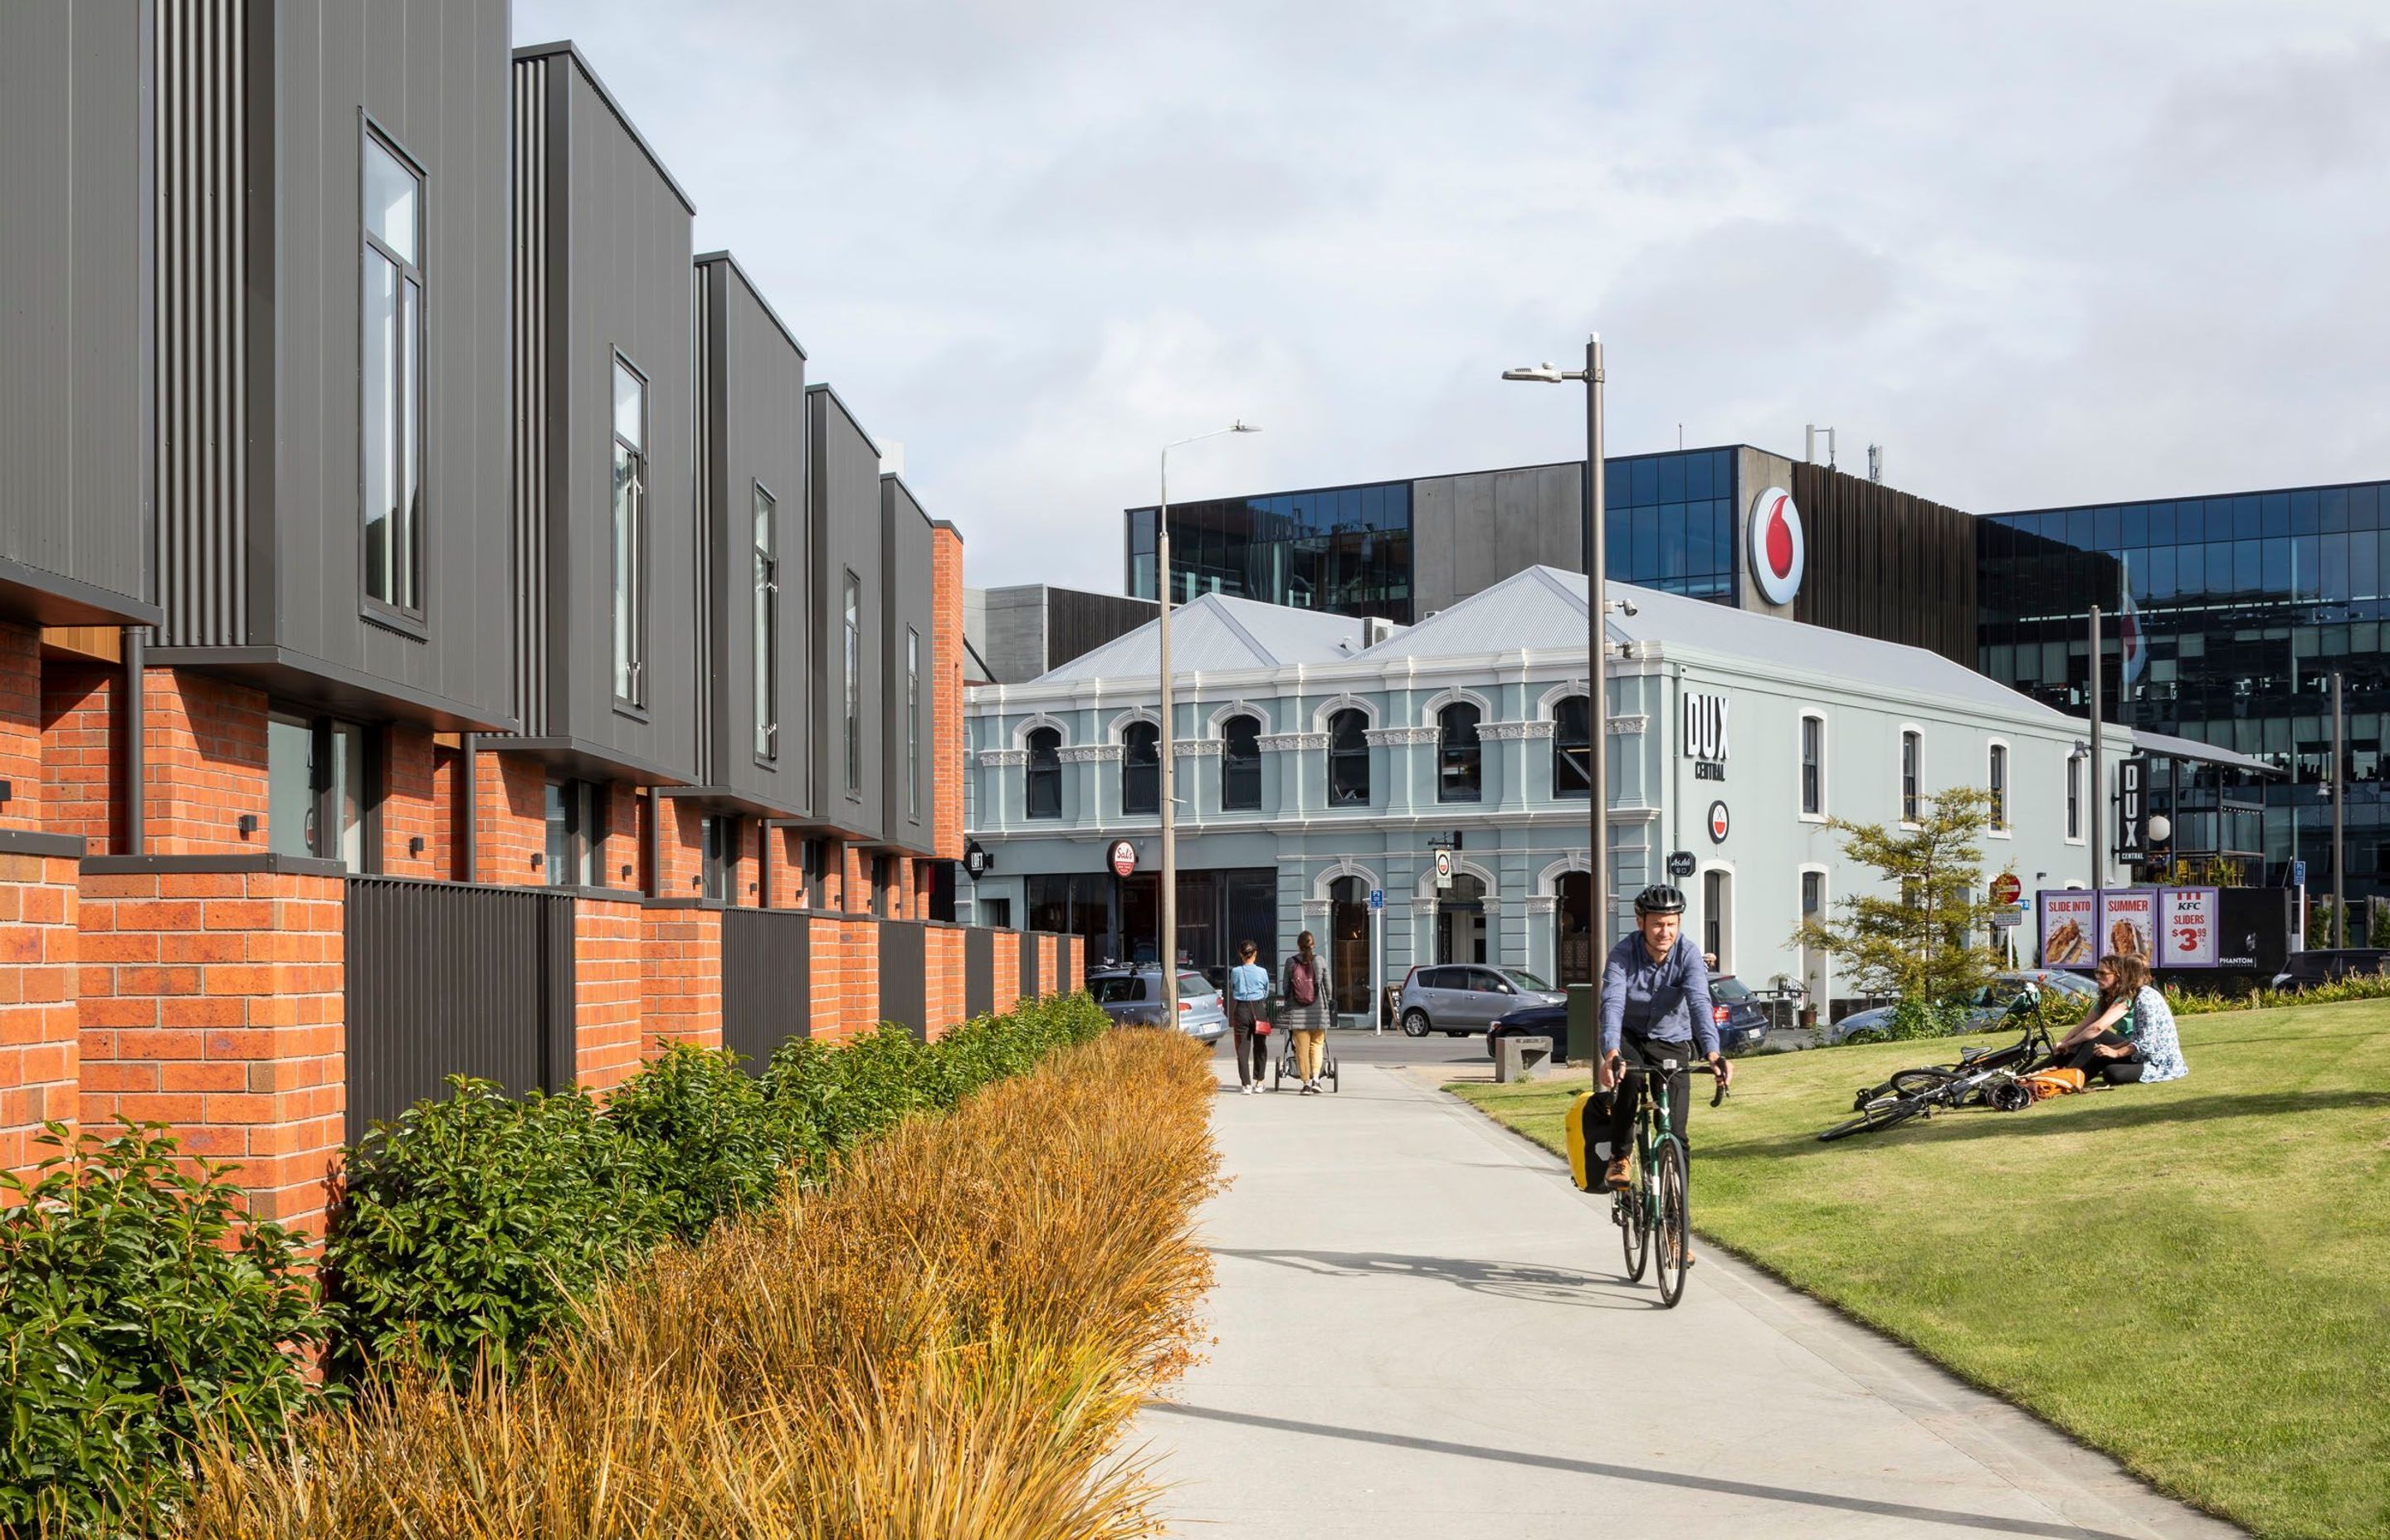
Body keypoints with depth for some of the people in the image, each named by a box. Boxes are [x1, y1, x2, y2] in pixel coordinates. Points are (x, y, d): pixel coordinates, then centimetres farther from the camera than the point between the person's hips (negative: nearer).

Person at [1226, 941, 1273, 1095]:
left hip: (1241, 1009, -1)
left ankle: (1246, 1084, -5)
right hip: (1259, 1009, 1)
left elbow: (1232, 991, 6)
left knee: (1242, 1048, 2)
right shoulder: (1262, 972, -3)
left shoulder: (1235, 972, -3)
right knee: (1260, 1047, 15)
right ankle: (1258, 1081, 19)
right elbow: (1267, 992, 9)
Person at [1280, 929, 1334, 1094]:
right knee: (1317, 1044, 12)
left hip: (1297, 1011, 0)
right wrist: (1327, 1002, 23)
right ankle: (1315, 1079, -3)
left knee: (1302, 1047, 5)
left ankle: (1306, 1082, 6)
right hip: (1318, 1009, 0)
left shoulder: (1291, 962, -2)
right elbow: (1327, 985, 4)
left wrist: (1288, 1002, 21)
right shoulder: (1320, 961, -3)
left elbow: (1285, 986, 3)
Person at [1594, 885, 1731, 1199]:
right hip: (1630, 1036, -1)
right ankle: (1619, 1159, -20)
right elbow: (1613, 1003, -34)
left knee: (1675, 1133, -7)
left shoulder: (1688, 955, -19)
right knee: (1628, 1076, -36)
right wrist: (1610, 1052, -52)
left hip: (1672, 1042, 1)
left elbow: (1699, 1003, -33)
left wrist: (1712, 1052, -51)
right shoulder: (1623, 954, -21)